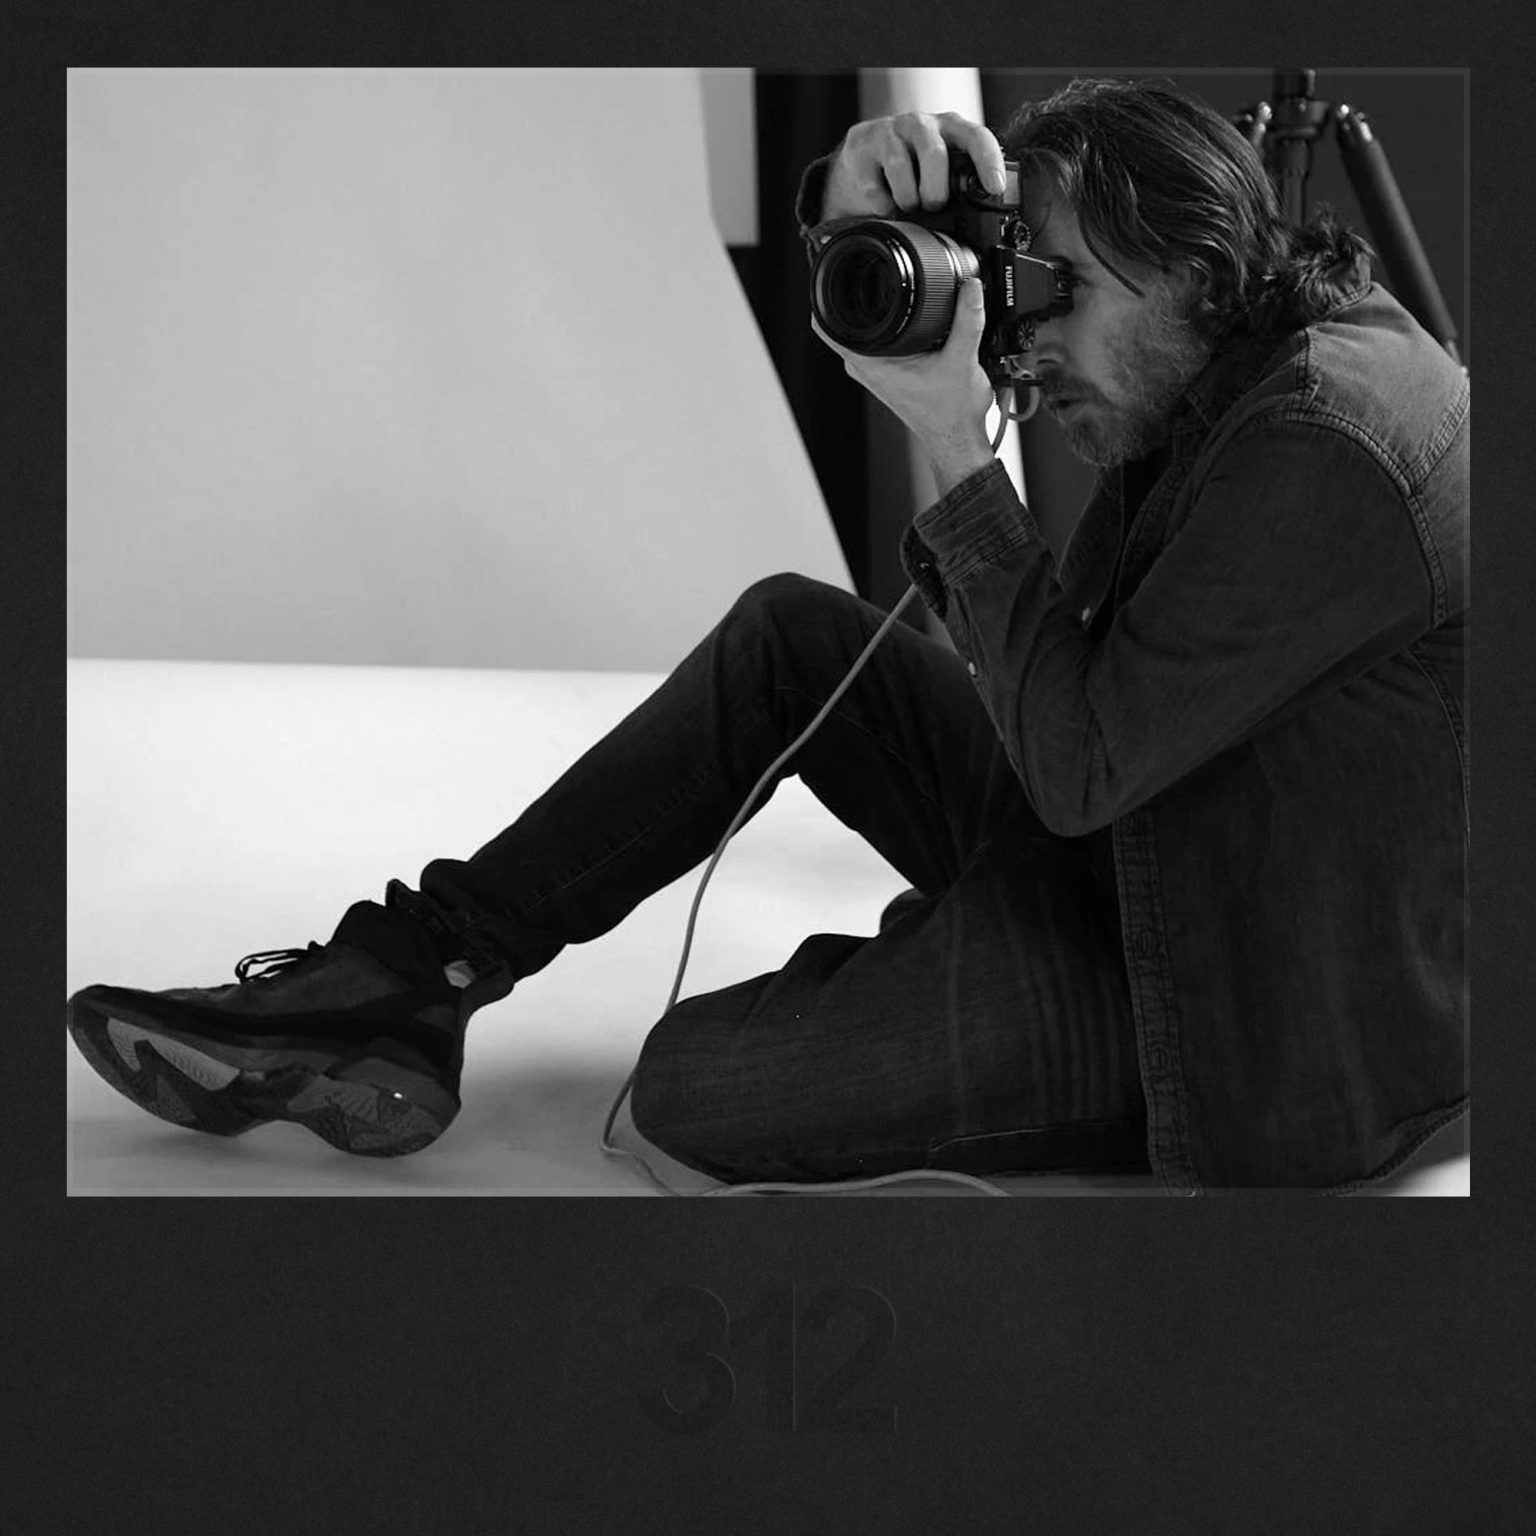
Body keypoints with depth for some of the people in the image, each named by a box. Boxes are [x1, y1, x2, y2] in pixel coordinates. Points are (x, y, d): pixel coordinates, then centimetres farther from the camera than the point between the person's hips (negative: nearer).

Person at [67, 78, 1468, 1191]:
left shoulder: (1324, 444, -26)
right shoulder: (1242, 343, 4)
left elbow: (1081, 758, -25)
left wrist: (956, 448, -24)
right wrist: (863, 199, -19)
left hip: (1253, 1034, -9)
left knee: (689, 1088, -17)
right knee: (791, 637, 8)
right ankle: (414, 972, 9)